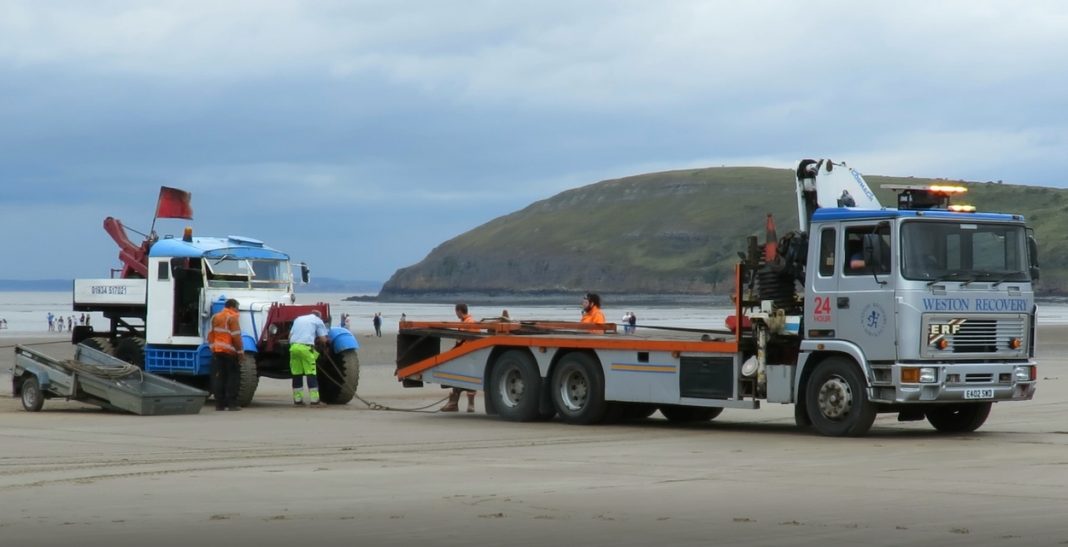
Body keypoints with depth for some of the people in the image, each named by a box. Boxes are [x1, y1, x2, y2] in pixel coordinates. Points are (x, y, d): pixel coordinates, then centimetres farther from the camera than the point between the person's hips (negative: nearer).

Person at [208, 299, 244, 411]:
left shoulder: (215, 317, 12)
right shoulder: (233, 318, -9)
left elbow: (211, 334, 12)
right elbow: (236, 336, -14)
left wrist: (212, 347, 16)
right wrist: (240, 351, -9)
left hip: (216, 351, 6)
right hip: (230, 352, -6)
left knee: (219, 378, 6)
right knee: (233, 378, 0)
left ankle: (219, 404, 5)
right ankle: (232, 403, -4)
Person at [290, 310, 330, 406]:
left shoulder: (298, 319, 28)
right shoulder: (318, 321, 13)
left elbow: (290, 336, 24)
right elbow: (323, 339, 7)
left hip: (294, 346, 5)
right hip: (306, 347, -5)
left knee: (296, 374, 10)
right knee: (311, 373, -1)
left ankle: (297, 399, 12)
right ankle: (314, 399, -4)